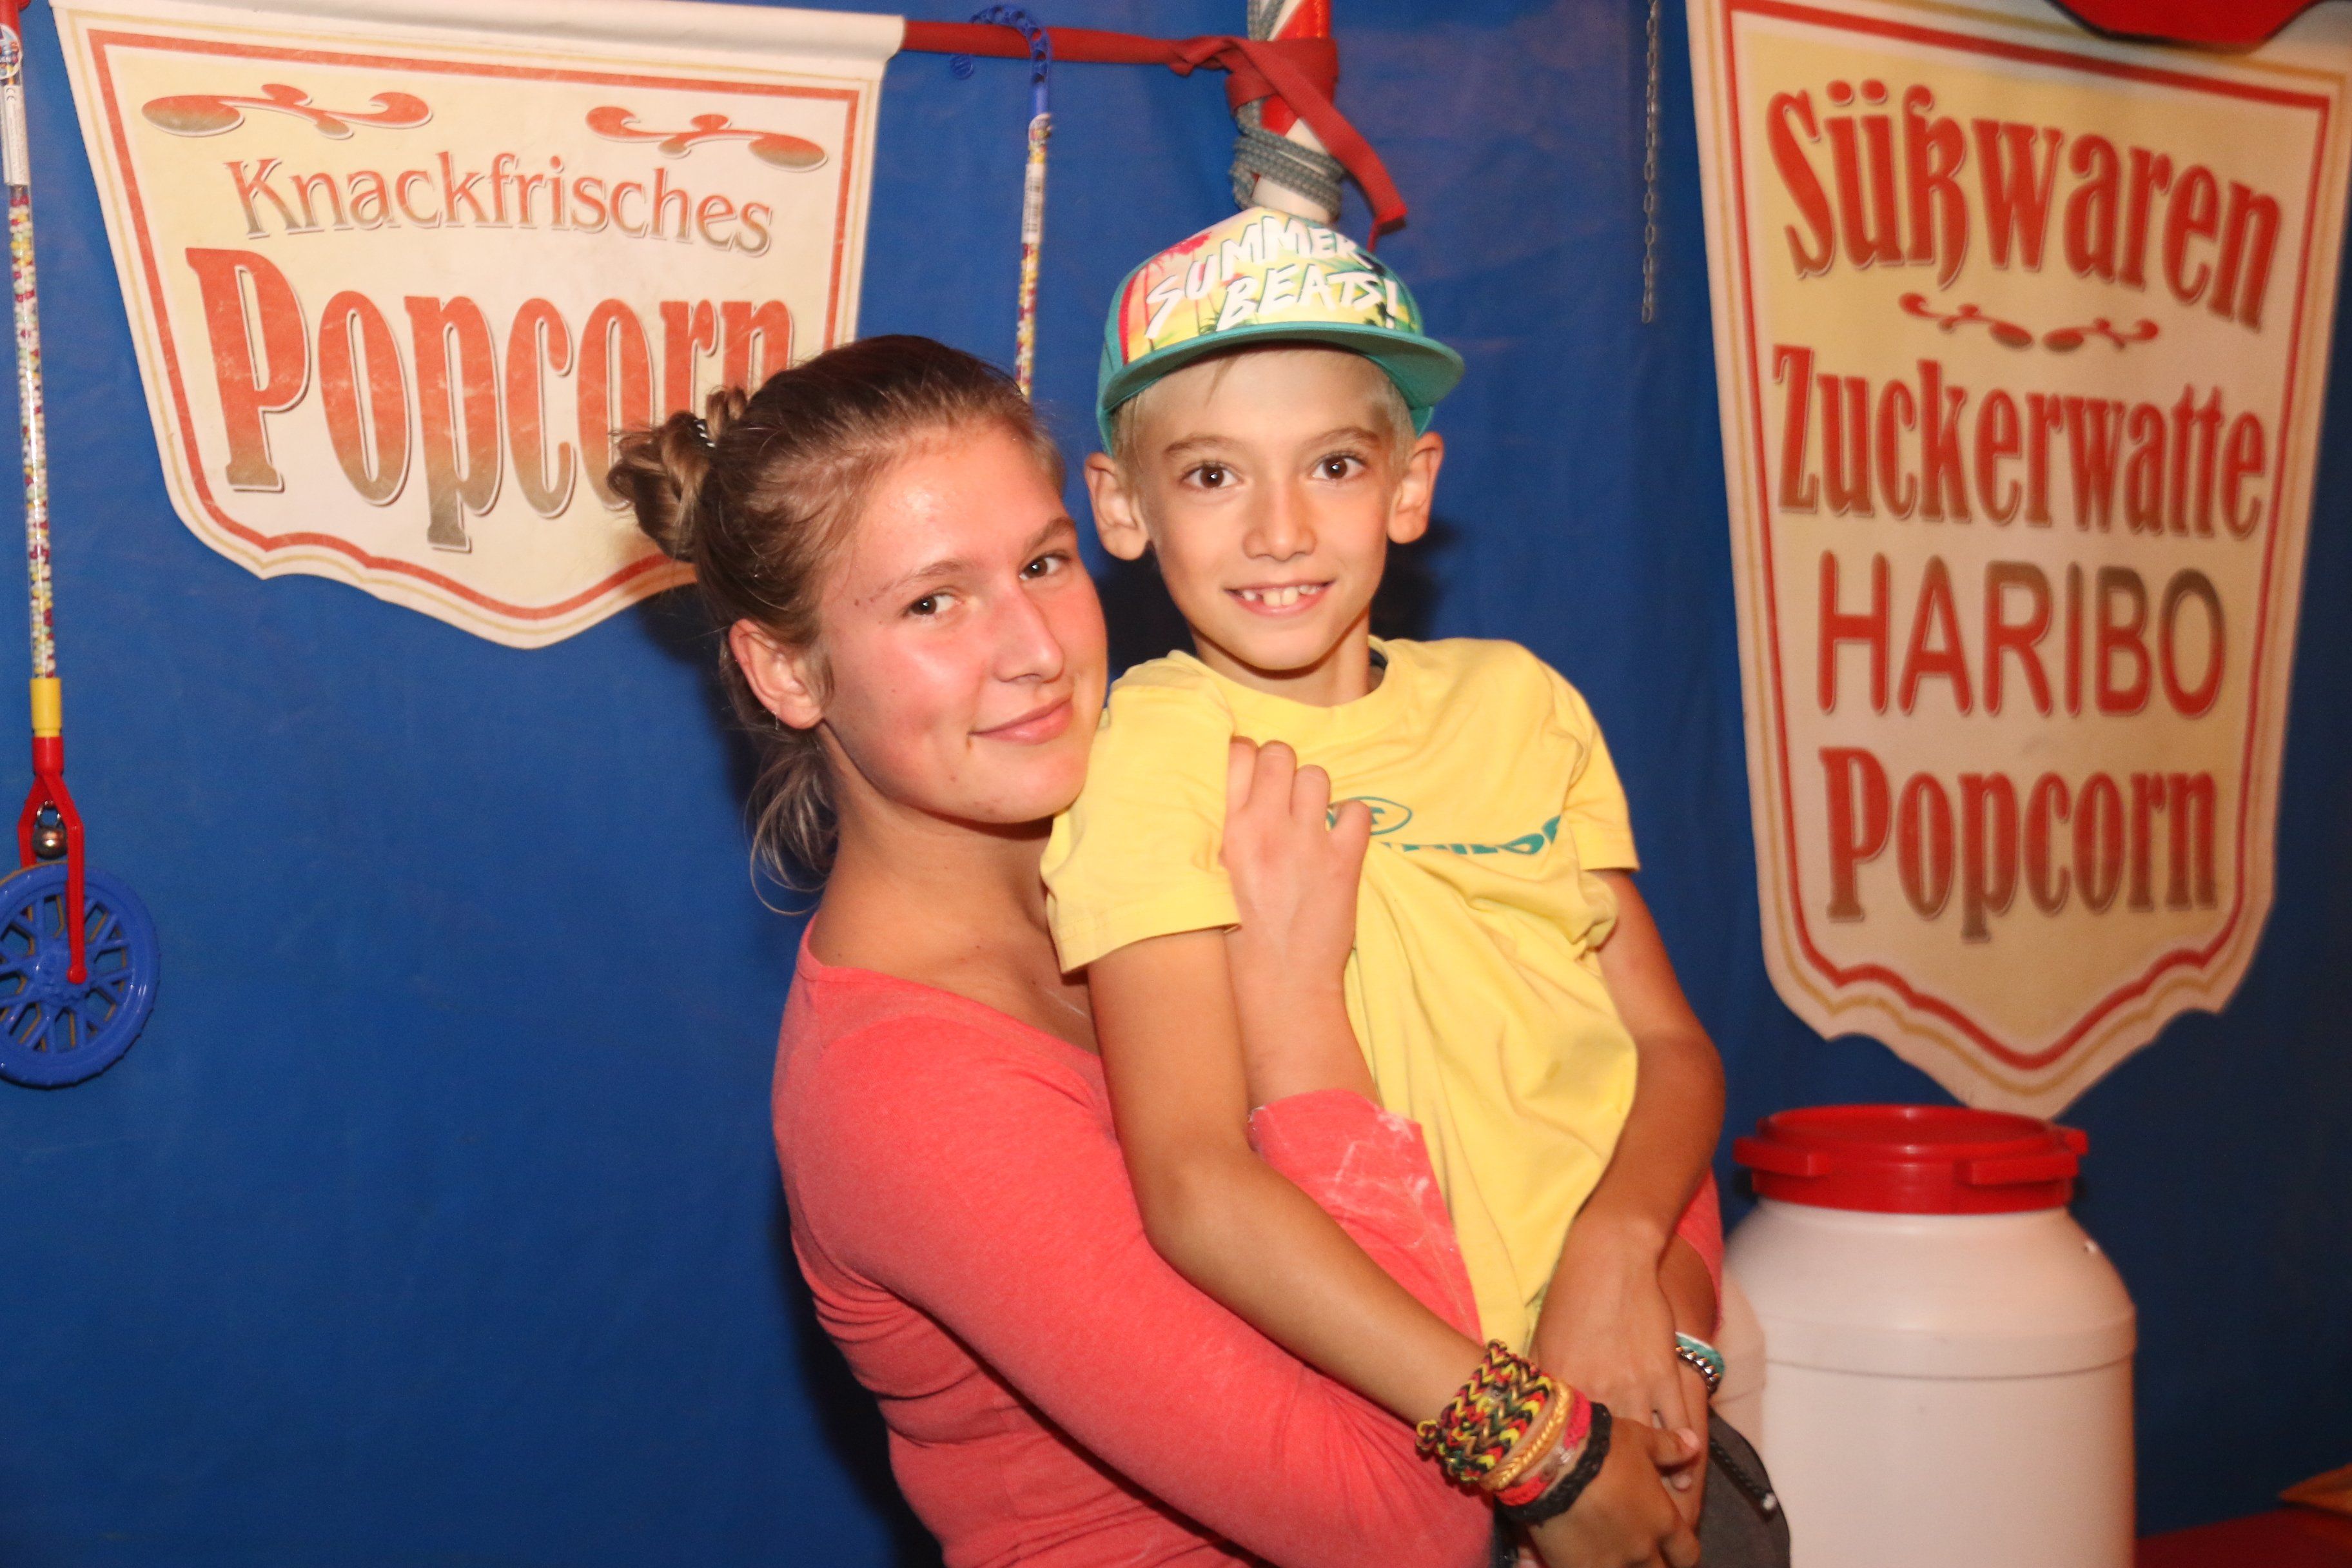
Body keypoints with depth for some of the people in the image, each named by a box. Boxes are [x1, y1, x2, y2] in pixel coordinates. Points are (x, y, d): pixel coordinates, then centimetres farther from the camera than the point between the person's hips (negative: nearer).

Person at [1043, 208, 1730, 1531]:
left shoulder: (1515, 701, 8)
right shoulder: (1155, 757, -8)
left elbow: (1674, 1046, 8)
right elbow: (1194, 1185, -17)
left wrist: (1619, 1251, -13)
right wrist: (1526, 1430, -22)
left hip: (1628, 1288, 4)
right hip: (1383, 1370, -3)